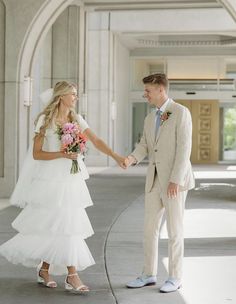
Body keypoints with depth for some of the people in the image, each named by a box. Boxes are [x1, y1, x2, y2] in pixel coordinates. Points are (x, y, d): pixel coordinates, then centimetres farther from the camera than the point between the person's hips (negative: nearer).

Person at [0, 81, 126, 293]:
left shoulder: (77, 120, 9)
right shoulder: (45, 120, -5)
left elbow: (96, 141, -2)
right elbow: (36, 154, -8)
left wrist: (116, 157, -14)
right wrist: (62, 154, -18)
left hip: (71, 180, 5)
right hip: (50, 180, -5)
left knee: (67, 225, 5)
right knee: (49, 225, -3)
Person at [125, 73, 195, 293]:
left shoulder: (181, 112, -10)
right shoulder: (150, 119, 15)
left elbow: (184, 148, -16)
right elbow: (144, 146, 7)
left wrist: (175, 180, -21)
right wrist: (131, 159, -16)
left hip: (174, 180, -7)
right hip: (155, 179, 8)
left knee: (174, 229, -1)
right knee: (149, 228, 8)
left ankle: (175, 277, 11)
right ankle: (149, 274, 19)